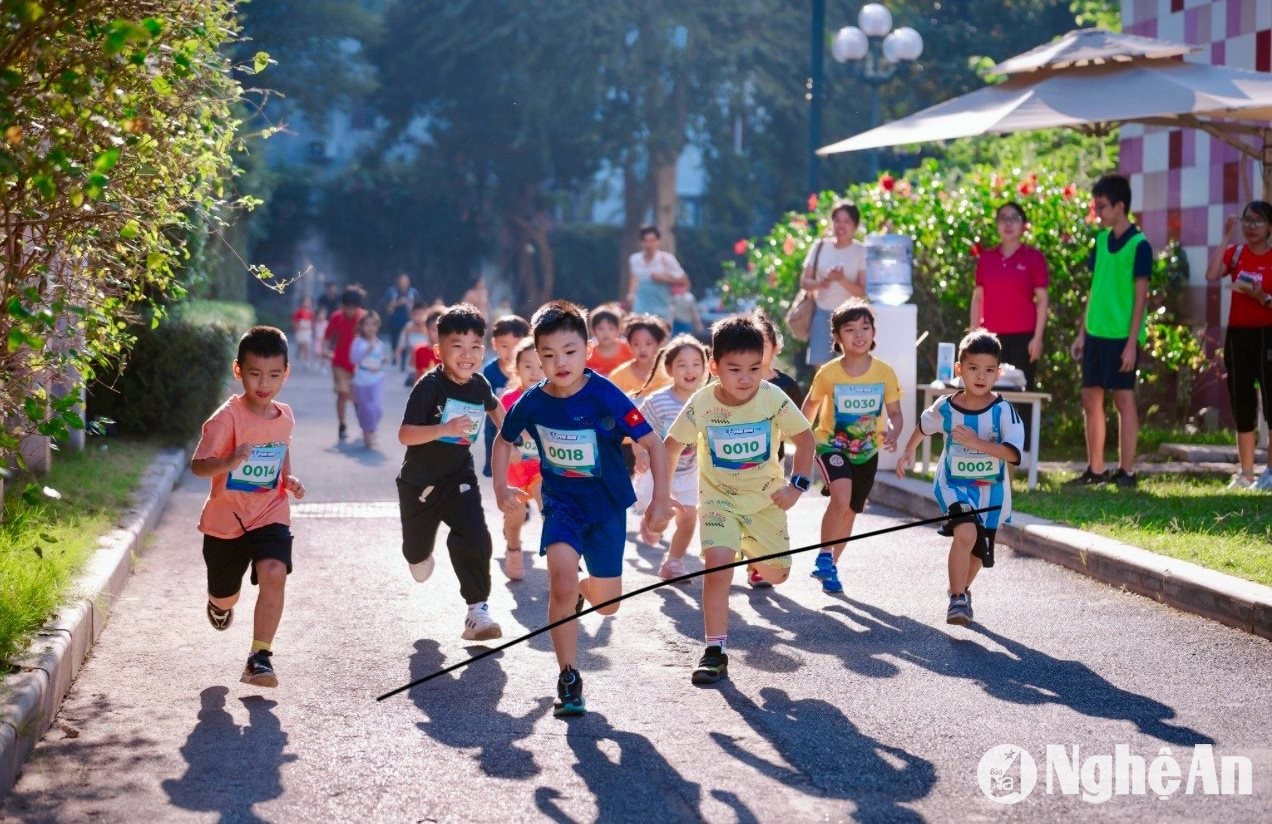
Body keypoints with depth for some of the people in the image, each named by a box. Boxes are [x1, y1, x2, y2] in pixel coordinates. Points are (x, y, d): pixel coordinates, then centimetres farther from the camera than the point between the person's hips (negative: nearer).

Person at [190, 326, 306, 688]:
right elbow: (198, 465, -24)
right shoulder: (227, 417, -17)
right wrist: (229, 462, -43)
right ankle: (219, 603, 57)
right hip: (225, 521, -2)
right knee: (225, 597, 16)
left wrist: (288, 480, 1)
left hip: (270, 516, 2)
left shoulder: (285, 417, 1)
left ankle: (260, 657, -18)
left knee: (274, 574, -26)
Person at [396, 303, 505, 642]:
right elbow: (405, 434, -30)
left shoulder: (479, 385, -6)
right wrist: (447, 428, -41)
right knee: (417, 546, 18)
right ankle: (420, 556, 55)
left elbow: (493, 405, 20)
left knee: (474, 541, -17)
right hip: (419, 482, -2)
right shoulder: (430, 387, -23)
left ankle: (478, 610, -10)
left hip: (459, 478, 3)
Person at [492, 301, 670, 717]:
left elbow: (653, 443, -17)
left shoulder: (606, 397, -21)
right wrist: (501, 487, -1)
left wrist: (660, 499, -23)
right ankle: (569, 679, -8)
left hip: (607, 505, -1)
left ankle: (581, 591, 45)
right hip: (562, 503, 1)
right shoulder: (532, 402, -10)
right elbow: (504, 440, 11)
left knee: (607, 603, 6)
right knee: (562, 582, -21)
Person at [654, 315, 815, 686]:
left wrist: (797, 484, -15)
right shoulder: (702, 403, -21)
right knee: (718, 564, -21)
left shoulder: (772, 398, -21)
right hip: (719, 496, -2)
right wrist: (658, 499, -10)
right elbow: (670, 447, -8)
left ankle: (751, 550, 45)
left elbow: (804, 437, -6)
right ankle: (715, 651, -11)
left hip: (765, 496, 2)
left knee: (776, 574, 7)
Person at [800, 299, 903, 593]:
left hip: (867, 451, 3)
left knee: (850, 511, 15)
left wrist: (893, 433, -23)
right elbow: (811, 405, 4)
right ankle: (824, 555, -10)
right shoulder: (828, 373, -14)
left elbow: (895, 413, -3)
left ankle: (831, 566, 34)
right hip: (832, 445, -3)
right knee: (841, 498, -28)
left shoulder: (885, 373, -11)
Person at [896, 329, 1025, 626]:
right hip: (954, 484, -1)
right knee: (966, 532, -28)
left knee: (977, 550, 16)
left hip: (991, 490, 1)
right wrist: (908, 452, 15)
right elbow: (923, 426, 14)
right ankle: (957, 599, -15)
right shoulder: (945, 407, -9)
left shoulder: (1004, 411, -16)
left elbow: (1012, 453, -25)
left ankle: (962, 590, 48)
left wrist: (977, 442, -32)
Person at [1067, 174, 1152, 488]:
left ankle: (1126, 472, 3)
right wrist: (1082, 333, 14)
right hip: (1096, 333, 7)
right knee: (1091, 398, 9)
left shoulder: (1138, 245, -9)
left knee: (1123, 399, -2)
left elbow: (1140, 296, -10)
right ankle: (1095, 470, 17)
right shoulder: (1101, 240, 11)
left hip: (1121, 336, -7)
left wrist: (1132, 343, -14)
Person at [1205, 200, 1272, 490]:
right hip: (1238, 334, 4)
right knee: (1242, 404, 8)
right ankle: (1246, 474, 14)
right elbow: (1211, 275, -13)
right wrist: (1226, 237, -12)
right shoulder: (1235, 252, 7)